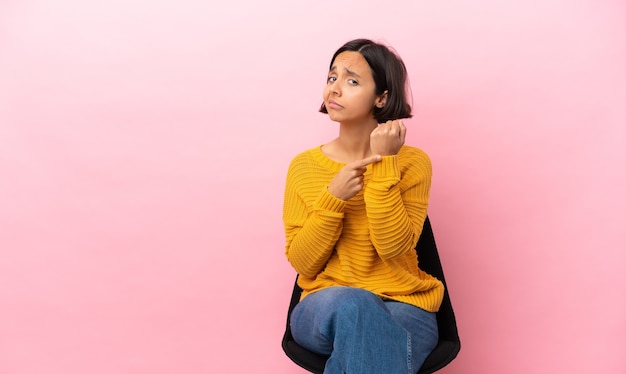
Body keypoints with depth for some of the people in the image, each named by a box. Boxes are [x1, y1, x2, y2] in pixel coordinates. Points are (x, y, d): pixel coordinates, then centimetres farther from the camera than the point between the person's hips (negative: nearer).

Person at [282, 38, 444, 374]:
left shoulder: (412, 162, -3)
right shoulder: (304, 166, 3)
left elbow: (394, 247, -16)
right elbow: (302, 264, -3)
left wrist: (384, 164, -18)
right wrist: (332, 198, -15)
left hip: (404, 307, -1)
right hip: (325, 310, 2)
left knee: (355, 340, -36)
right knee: (352, 302, -35)